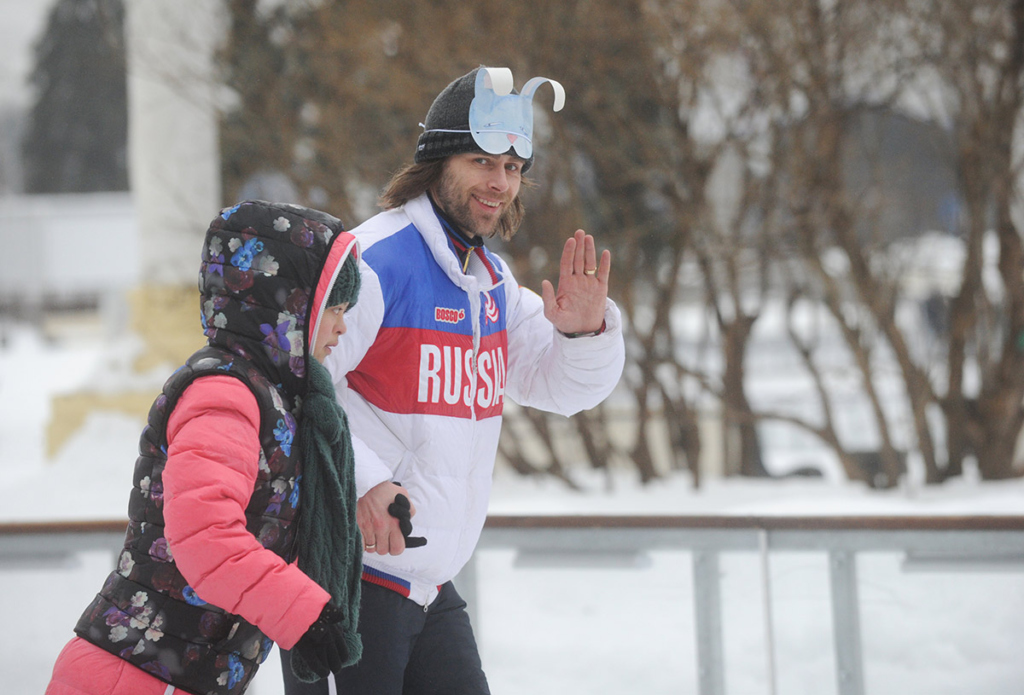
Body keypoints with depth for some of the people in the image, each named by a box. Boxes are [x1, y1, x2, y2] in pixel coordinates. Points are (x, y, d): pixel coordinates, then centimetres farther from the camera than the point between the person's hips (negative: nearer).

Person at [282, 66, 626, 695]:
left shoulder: (491, 278, 12)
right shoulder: (375, 263, -16)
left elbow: (562, 387, 14)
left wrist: (585, 332, -7)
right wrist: (360, 482, -30)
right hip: (345, 571, -9)